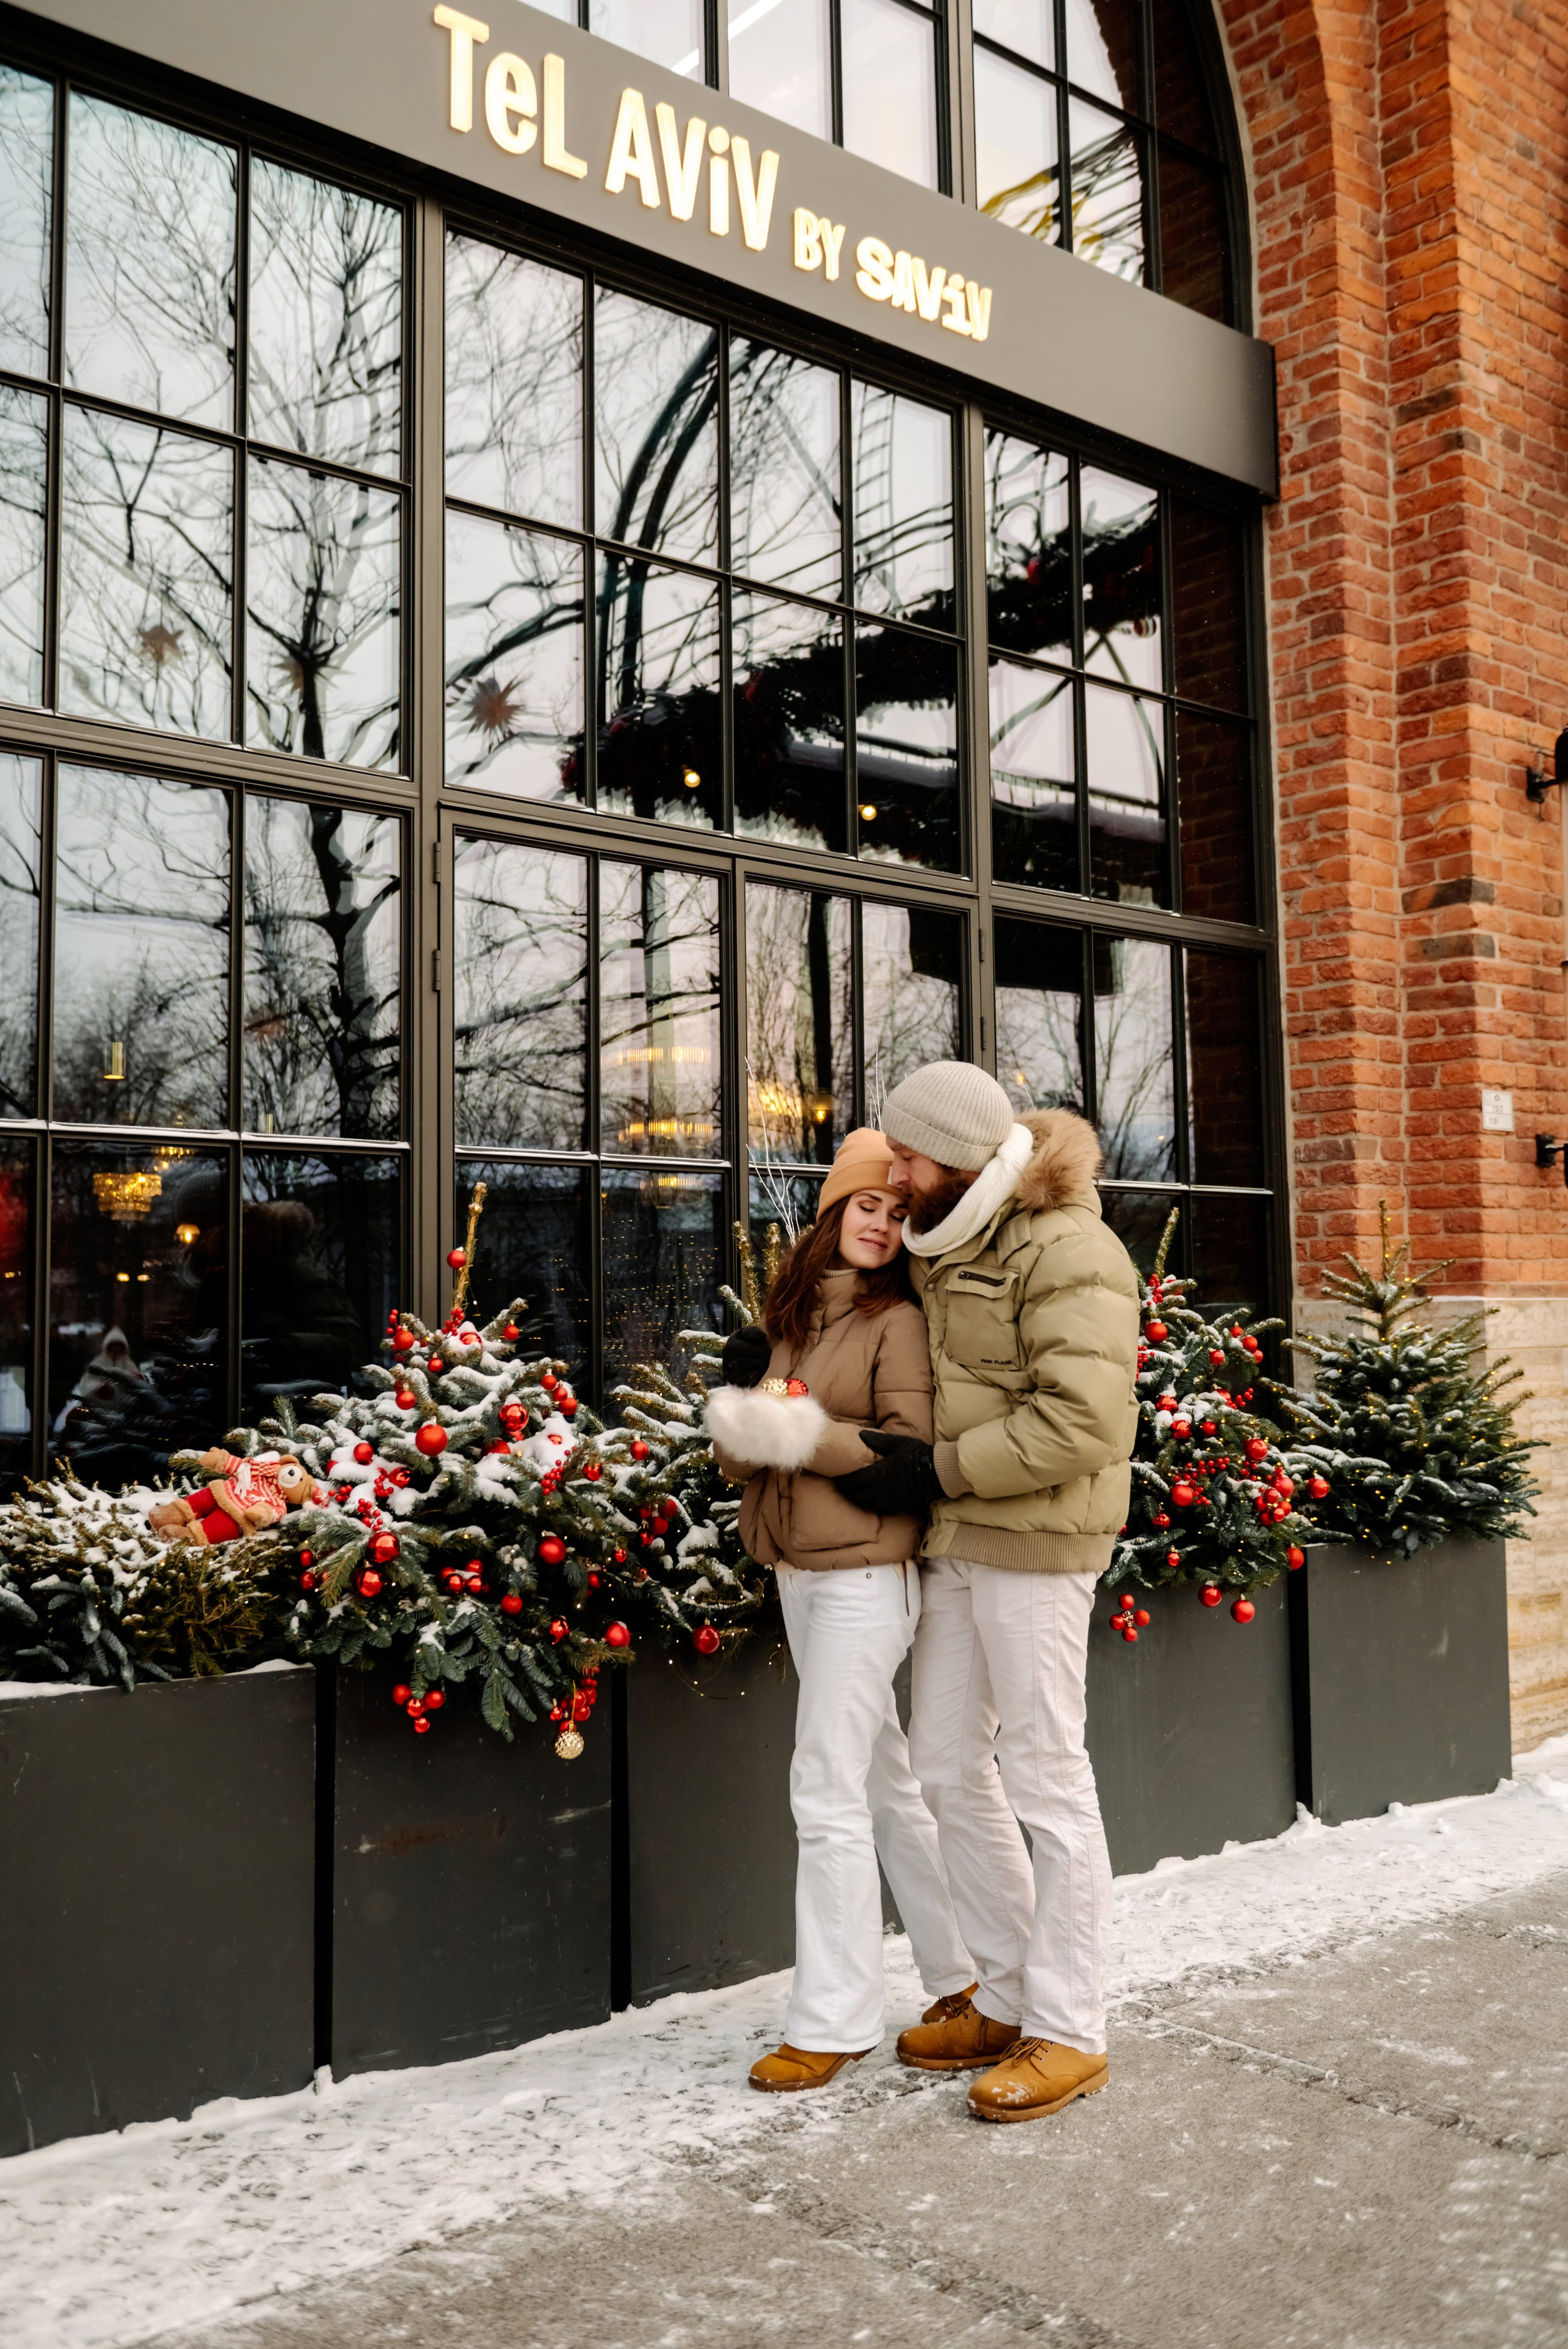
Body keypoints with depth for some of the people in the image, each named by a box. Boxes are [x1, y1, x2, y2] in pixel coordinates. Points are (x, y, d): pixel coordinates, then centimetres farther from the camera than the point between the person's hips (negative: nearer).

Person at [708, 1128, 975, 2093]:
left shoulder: (899, 1320, -7)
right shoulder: (789, 1317, 12)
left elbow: (913, 1451, -16)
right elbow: (743, 1456, 12)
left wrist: (801, 1434, -21)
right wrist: (738, 1409, -9)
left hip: (865, 1573, -7)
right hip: (798, 1571, 7)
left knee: (828, 1790, -5)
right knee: (885, 1779, 16)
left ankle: (834, 2021, 7)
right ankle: (964, 1971, 31)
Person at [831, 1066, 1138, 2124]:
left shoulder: (1065, 1251, -16)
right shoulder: (944, 1248, 13)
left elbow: (1081, 1421, -23)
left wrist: (938, 1469, -20)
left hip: (1033, 1546, -9)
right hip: (952, 1542, 9)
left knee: (1046, 1778, 0)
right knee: (951, 1768, 14)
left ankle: (1069, 2034, 14)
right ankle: (1010, 1997, 29)